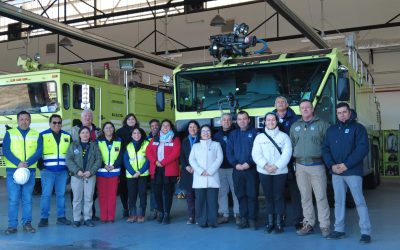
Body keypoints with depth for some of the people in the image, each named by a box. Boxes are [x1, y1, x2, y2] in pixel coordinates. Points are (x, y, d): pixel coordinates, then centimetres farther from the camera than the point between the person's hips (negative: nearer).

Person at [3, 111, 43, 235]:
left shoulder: (36, 135, 11)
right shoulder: (10, 133, 8)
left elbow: (39, 151, 0)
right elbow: (6, 150, -3)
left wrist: (27, 163, -15)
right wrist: (18, 163, -16)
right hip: (13, 170, -1)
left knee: (27, 199, 5)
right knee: (13, 199, -3)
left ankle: (27, 223, 12)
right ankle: (12, 225, 2)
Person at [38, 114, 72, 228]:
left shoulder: (67, 136, 10)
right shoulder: (43, 135, 0)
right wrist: (41, 166, -7)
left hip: (63, 171, 3)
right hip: (47, 171, -3)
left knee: (61, 194, 8)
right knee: (46, 194, -2)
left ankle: (61, 217, 16)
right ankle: (44, 218, 6)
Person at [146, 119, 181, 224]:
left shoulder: (175, 139, 3)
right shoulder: (155, 139, 16)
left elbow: (175, 153, -10)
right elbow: (148, 151, 7)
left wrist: (163, 162, -15)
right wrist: (155, 161, -10)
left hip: (169, 170, -3)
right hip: (156, 169, 4)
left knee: (168, 192, -2)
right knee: (157, 191, 4)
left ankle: (166, 214, 5)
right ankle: (160, 212, 21)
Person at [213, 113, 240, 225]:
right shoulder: (217, 135, 12)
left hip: (233, 167, -3)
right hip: (220, 168, 3)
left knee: (235, 191, -2)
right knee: (222, 191, 5)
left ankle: (237, 214, 7)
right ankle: (224, 214, 13)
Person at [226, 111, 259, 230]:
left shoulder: (254, 133, 2)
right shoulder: (233, 134, 13)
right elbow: (229, 151, 8)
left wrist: (249, 163, -14)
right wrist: (236, 164, -6)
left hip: (251, 169, -3)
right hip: (237, 170, 3)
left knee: (252, 195, -3)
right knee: (240, 195, 6)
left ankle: (252, 219, 4)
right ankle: (243, 219, 13)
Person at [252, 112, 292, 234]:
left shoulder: (284, 136, 4)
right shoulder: (259, 137, 8)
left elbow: (287, 154, -6)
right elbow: (256, 154, -2)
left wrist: (276, 166, -16)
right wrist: (265, 165, -16)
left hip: (280, 172, -1)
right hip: (264, 172, 1)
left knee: (279, 197, 0)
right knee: (268, 197, 8)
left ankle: (279, 222, 8)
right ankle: (270, 222, 16)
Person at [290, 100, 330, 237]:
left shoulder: (322, 124, 0)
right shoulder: (294, 126, 14)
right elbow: (291, 145, 16)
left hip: (317, 165, -4)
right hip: (300, 166, 4)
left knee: (321, 196, -3)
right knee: (305, 197, 9)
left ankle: (324, 225, 5)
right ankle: (308, 224, 18)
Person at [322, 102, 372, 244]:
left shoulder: (357, 128, -1)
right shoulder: (331, 130, 13)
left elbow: (363, 149, -11)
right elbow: (325, 149, 10)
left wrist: (346, 165, -16)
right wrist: (332, 165, -8)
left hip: (353, 171, -5)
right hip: (335, 172, 5)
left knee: (359, 201, -5)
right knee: (339, 201, 10)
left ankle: (366, 232, -1)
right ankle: (339, 229, 18)